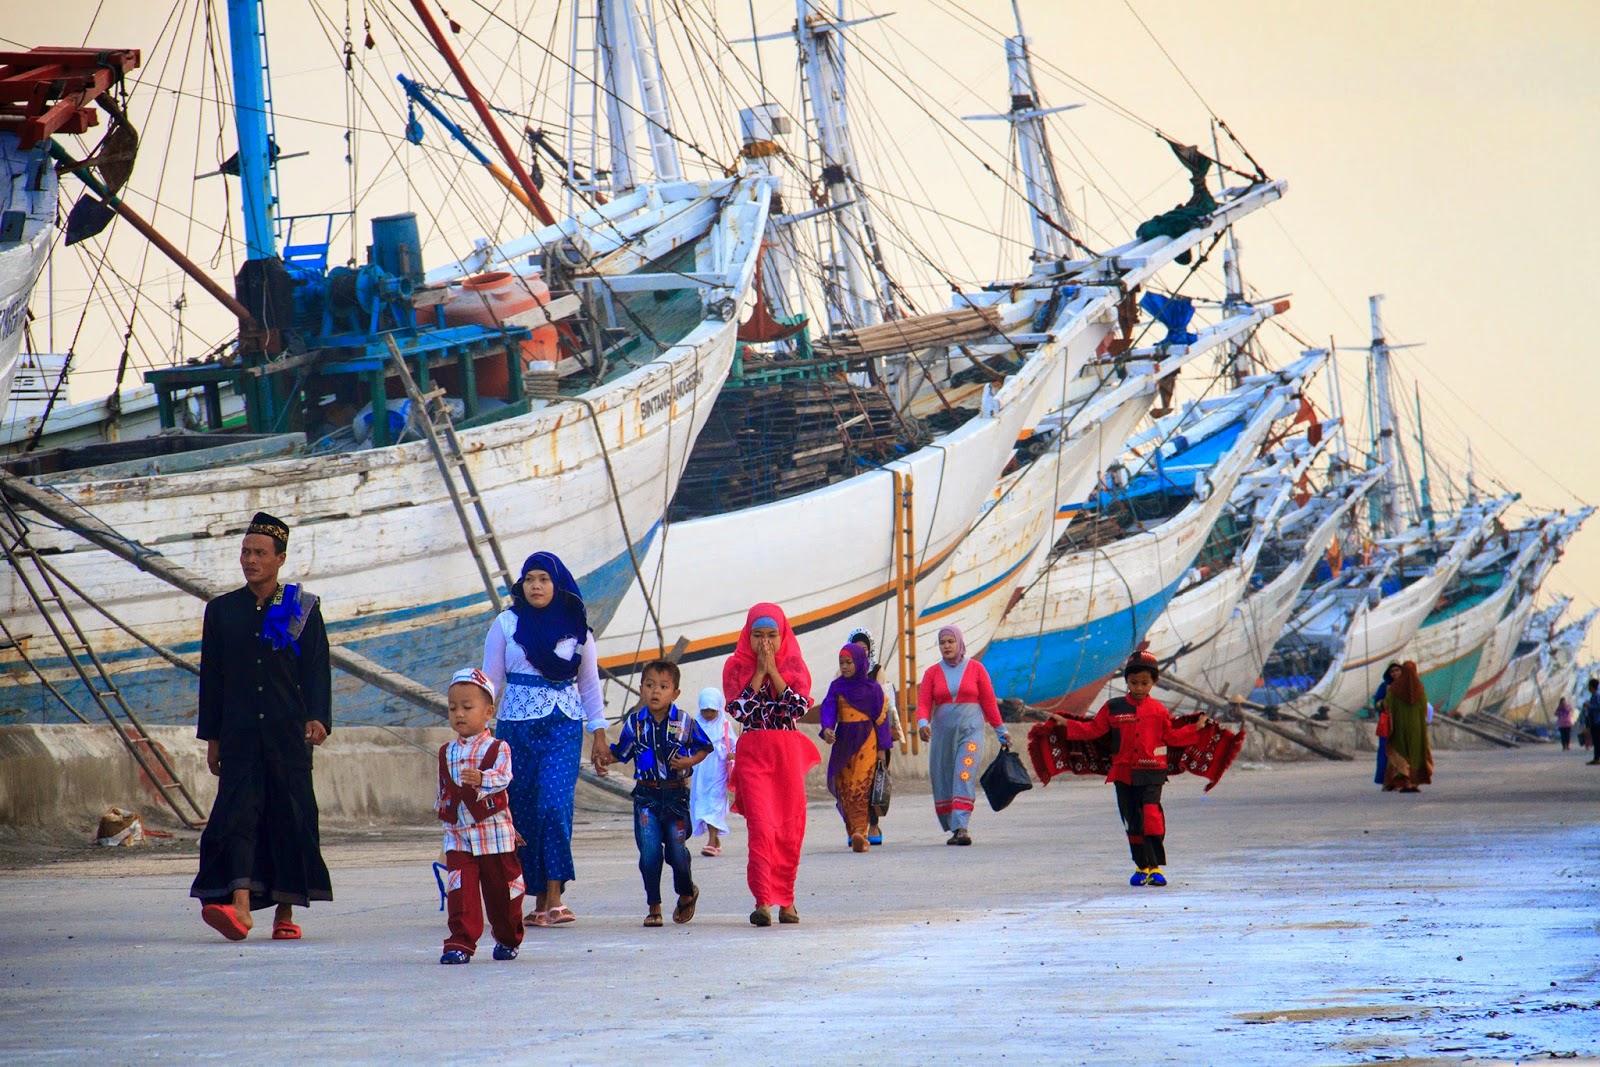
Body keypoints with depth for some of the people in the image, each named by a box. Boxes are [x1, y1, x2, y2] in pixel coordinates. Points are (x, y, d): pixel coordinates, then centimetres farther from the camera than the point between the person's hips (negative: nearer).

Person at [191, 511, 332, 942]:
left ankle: (286, 913, 10)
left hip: (288, 733, -1)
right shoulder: (222, 610, 10)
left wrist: (317, 718, -12)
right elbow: (211, 677, 11)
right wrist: (212, 737, 8)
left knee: (291, 818, 1)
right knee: (238, 813, -13)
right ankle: (239, 905, -25)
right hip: (240, 734, 1)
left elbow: (317, 671, 2)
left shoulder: (303, 609, 6)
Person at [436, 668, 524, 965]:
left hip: (494, 834, -3)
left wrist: (482, 779, -43)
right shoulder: (446, 753, 11)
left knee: (501, 888, 8)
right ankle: (461, 942, -12)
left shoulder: (497, 748, -5)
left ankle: (509, 939, 28)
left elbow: (503, 776, -24)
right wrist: (443, 809, 13)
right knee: (461, 890, -10)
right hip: (457, 836, 3)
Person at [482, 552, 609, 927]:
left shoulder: (576, 627, 6)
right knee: (524, 810, 1)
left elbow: (590, 683, 12)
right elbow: (490, 680, 7)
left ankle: (555, 898, -18)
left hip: (564, 727, -1)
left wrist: (598, 732, 9)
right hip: (517, 727, 1)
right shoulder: (506, 625, 4)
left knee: (555, 803, -16)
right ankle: (540, 901, 8)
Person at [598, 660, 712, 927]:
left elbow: (704, 747, 7)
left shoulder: (685, 722, -2)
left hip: (676, 795, -1)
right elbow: (621, 752, 14)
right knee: (649, 853, -8)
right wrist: (603, 760, -5)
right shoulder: (635, 723, 2)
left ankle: (686, 893, 27)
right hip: (646, 796, 1)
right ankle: (654, 907, 4)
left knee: (676, 852, -3)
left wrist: (690, 761, -11)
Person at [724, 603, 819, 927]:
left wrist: (773, 672, -9)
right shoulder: (737, 666, 5)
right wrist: (759, 673, -8)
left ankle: (786, 899, 16)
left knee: (790, 828, 3)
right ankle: (763, 901, -22)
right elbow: (738, 710, -8)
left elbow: (799, 708, -8)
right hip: (752, 752, -2)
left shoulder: (794, 665, 7)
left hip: (788, 752, 2)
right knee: (761, 825, -15)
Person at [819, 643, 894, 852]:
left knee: (861, 786, -15)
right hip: (843, 740, 4)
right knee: (843, 787, 1)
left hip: (867, 740, -3)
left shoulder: (872, 688, 2)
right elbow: (828, 708, -3)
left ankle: (860, 831, -22)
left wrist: (882, 748, 0)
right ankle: (853, 831, 9)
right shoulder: (837, 686, 9)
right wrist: (827, 728, -24)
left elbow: (881, 717, 4)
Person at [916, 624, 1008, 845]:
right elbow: (923, 703, -1)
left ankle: (961, 826, -25)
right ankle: (953, 829, 15)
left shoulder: (975, 669, 4)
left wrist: (1000, 730, 11)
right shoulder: (932, 673, 8)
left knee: (965, 777, -18)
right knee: (942, 782, 3)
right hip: (942, 731, 3)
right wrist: (923, 723, -20)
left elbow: (988, 701, 8)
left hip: (970, 729, -3)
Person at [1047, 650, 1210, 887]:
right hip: (1123, 774, 2)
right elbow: (1094, 729, 9)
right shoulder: (1113, 708, 6)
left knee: (1151, 813, -19)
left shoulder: (1158, 710, 6)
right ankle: (1142, 866, 21)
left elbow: (1172, 736, 13)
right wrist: (1066, 724, 2)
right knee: (1132, 821, 7)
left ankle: (1155, 867, -16)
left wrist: (1196, 728, 4)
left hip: (1151, 773, -2)